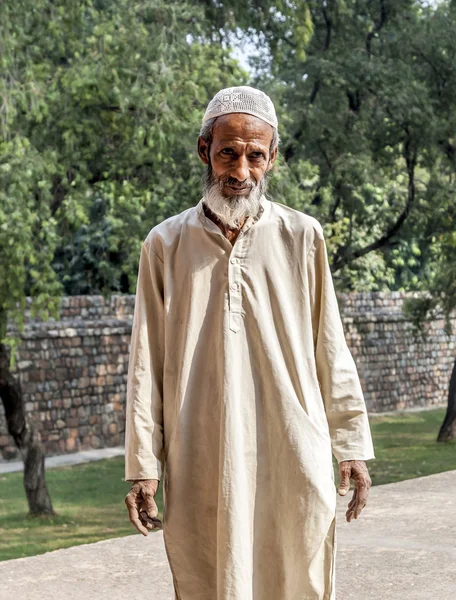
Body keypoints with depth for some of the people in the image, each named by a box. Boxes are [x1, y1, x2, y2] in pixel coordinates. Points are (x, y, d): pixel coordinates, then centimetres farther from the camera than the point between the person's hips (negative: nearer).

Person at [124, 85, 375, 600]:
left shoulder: (302, 238, 5)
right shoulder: (166, 245, 4)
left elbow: (330, 351, 8)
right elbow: (147, 364, 4)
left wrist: (352, 445, 5)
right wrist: (142, 465, 0)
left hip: (293, 460, 0)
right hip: (200, 465, 0)